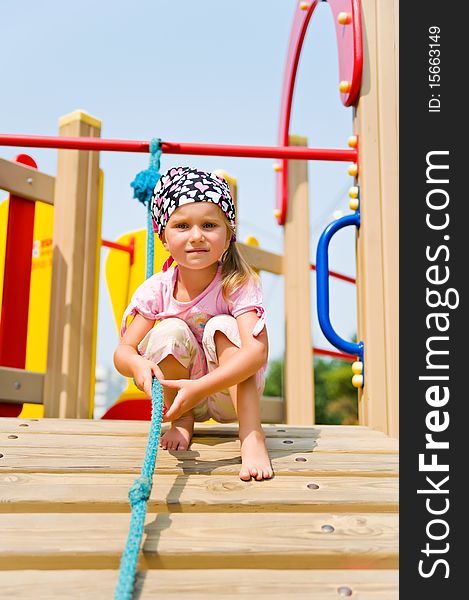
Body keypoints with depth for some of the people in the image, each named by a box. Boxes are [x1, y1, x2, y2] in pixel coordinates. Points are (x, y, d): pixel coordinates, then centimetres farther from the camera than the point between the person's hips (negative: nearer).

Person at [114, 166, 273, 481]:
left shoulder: (238, 285, -22)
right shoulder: (157, 289, -12)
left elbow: (257, 351, -36)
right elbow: (123, 351, -13)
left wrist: (200, 387, -48)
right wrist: (138, 364, -40)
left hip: (230, 394, -2)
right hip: (179, 392, 2)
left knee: (223, 327, -28)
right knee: (169, 331, -25)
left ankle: (252, 436, -32)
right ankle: (181, 423, -5)